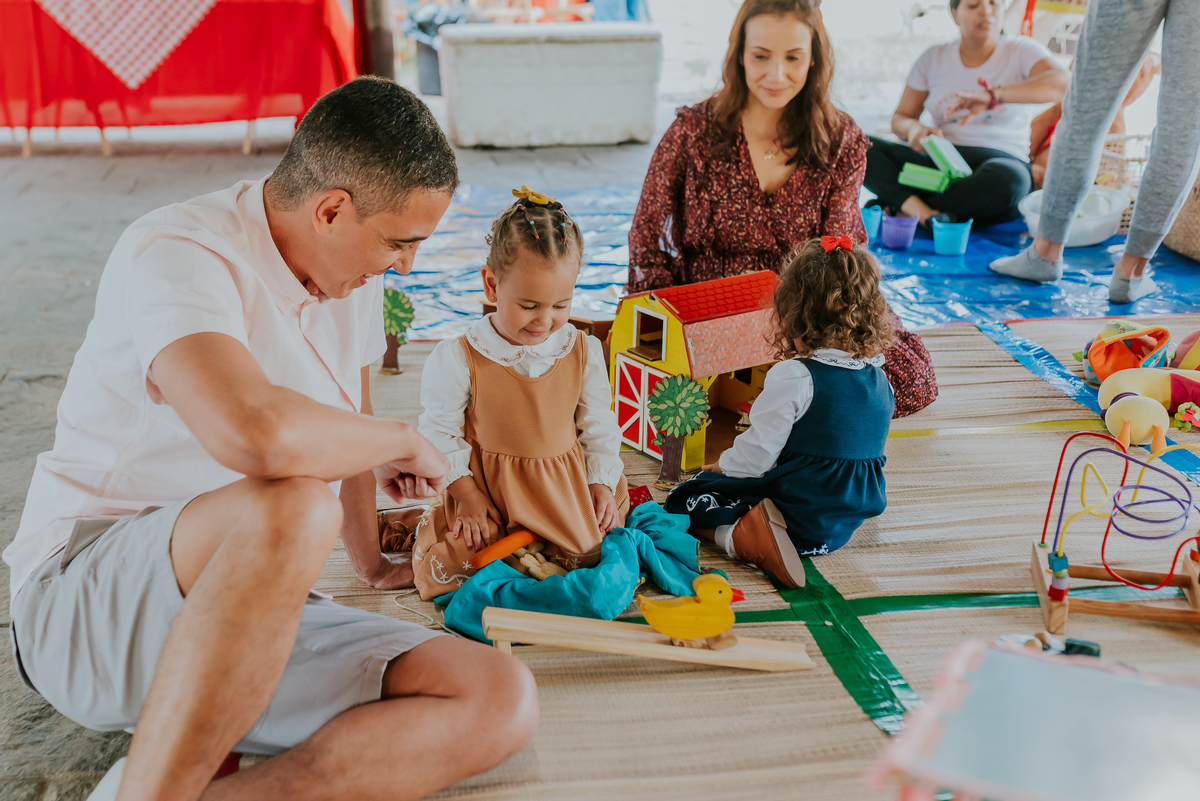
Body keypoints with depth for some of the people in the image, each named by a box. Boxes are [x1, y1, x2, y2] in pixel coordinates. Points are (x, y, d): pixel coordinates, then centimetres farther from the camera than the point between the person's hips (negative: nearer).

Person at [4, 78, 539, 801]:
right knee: (293, 506, -40)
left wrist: (371, 564, 37)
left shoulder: (354, 274, 8)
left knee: (504, 702, -15)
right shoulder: (176, 254, -18)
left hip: (260, 606, 7)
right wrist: (404, 441, -18)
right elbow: (260, 434, -38)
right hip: (88, 599, -6)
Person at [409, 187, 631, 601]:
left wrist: (603, 483, 0)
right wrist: (465, 493, -11)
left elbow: (599, 424, 6)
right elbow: (440, 431, -6)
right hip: (485, 483, -3)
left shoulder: (584, 352, -5)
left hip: (565, 483, 4)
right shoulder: (458, 358, -15)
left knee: (590, 552, -2)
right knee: (440, 569, -15)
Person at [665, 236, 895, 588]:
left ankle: (745, 536, -22)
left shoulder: (793, 377, -21)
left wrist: (723, 465, 5)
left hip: (800, 516, -8)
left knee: (683, 497, -2)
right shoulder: (880, 380, 1)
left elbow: (756, 456, -18)